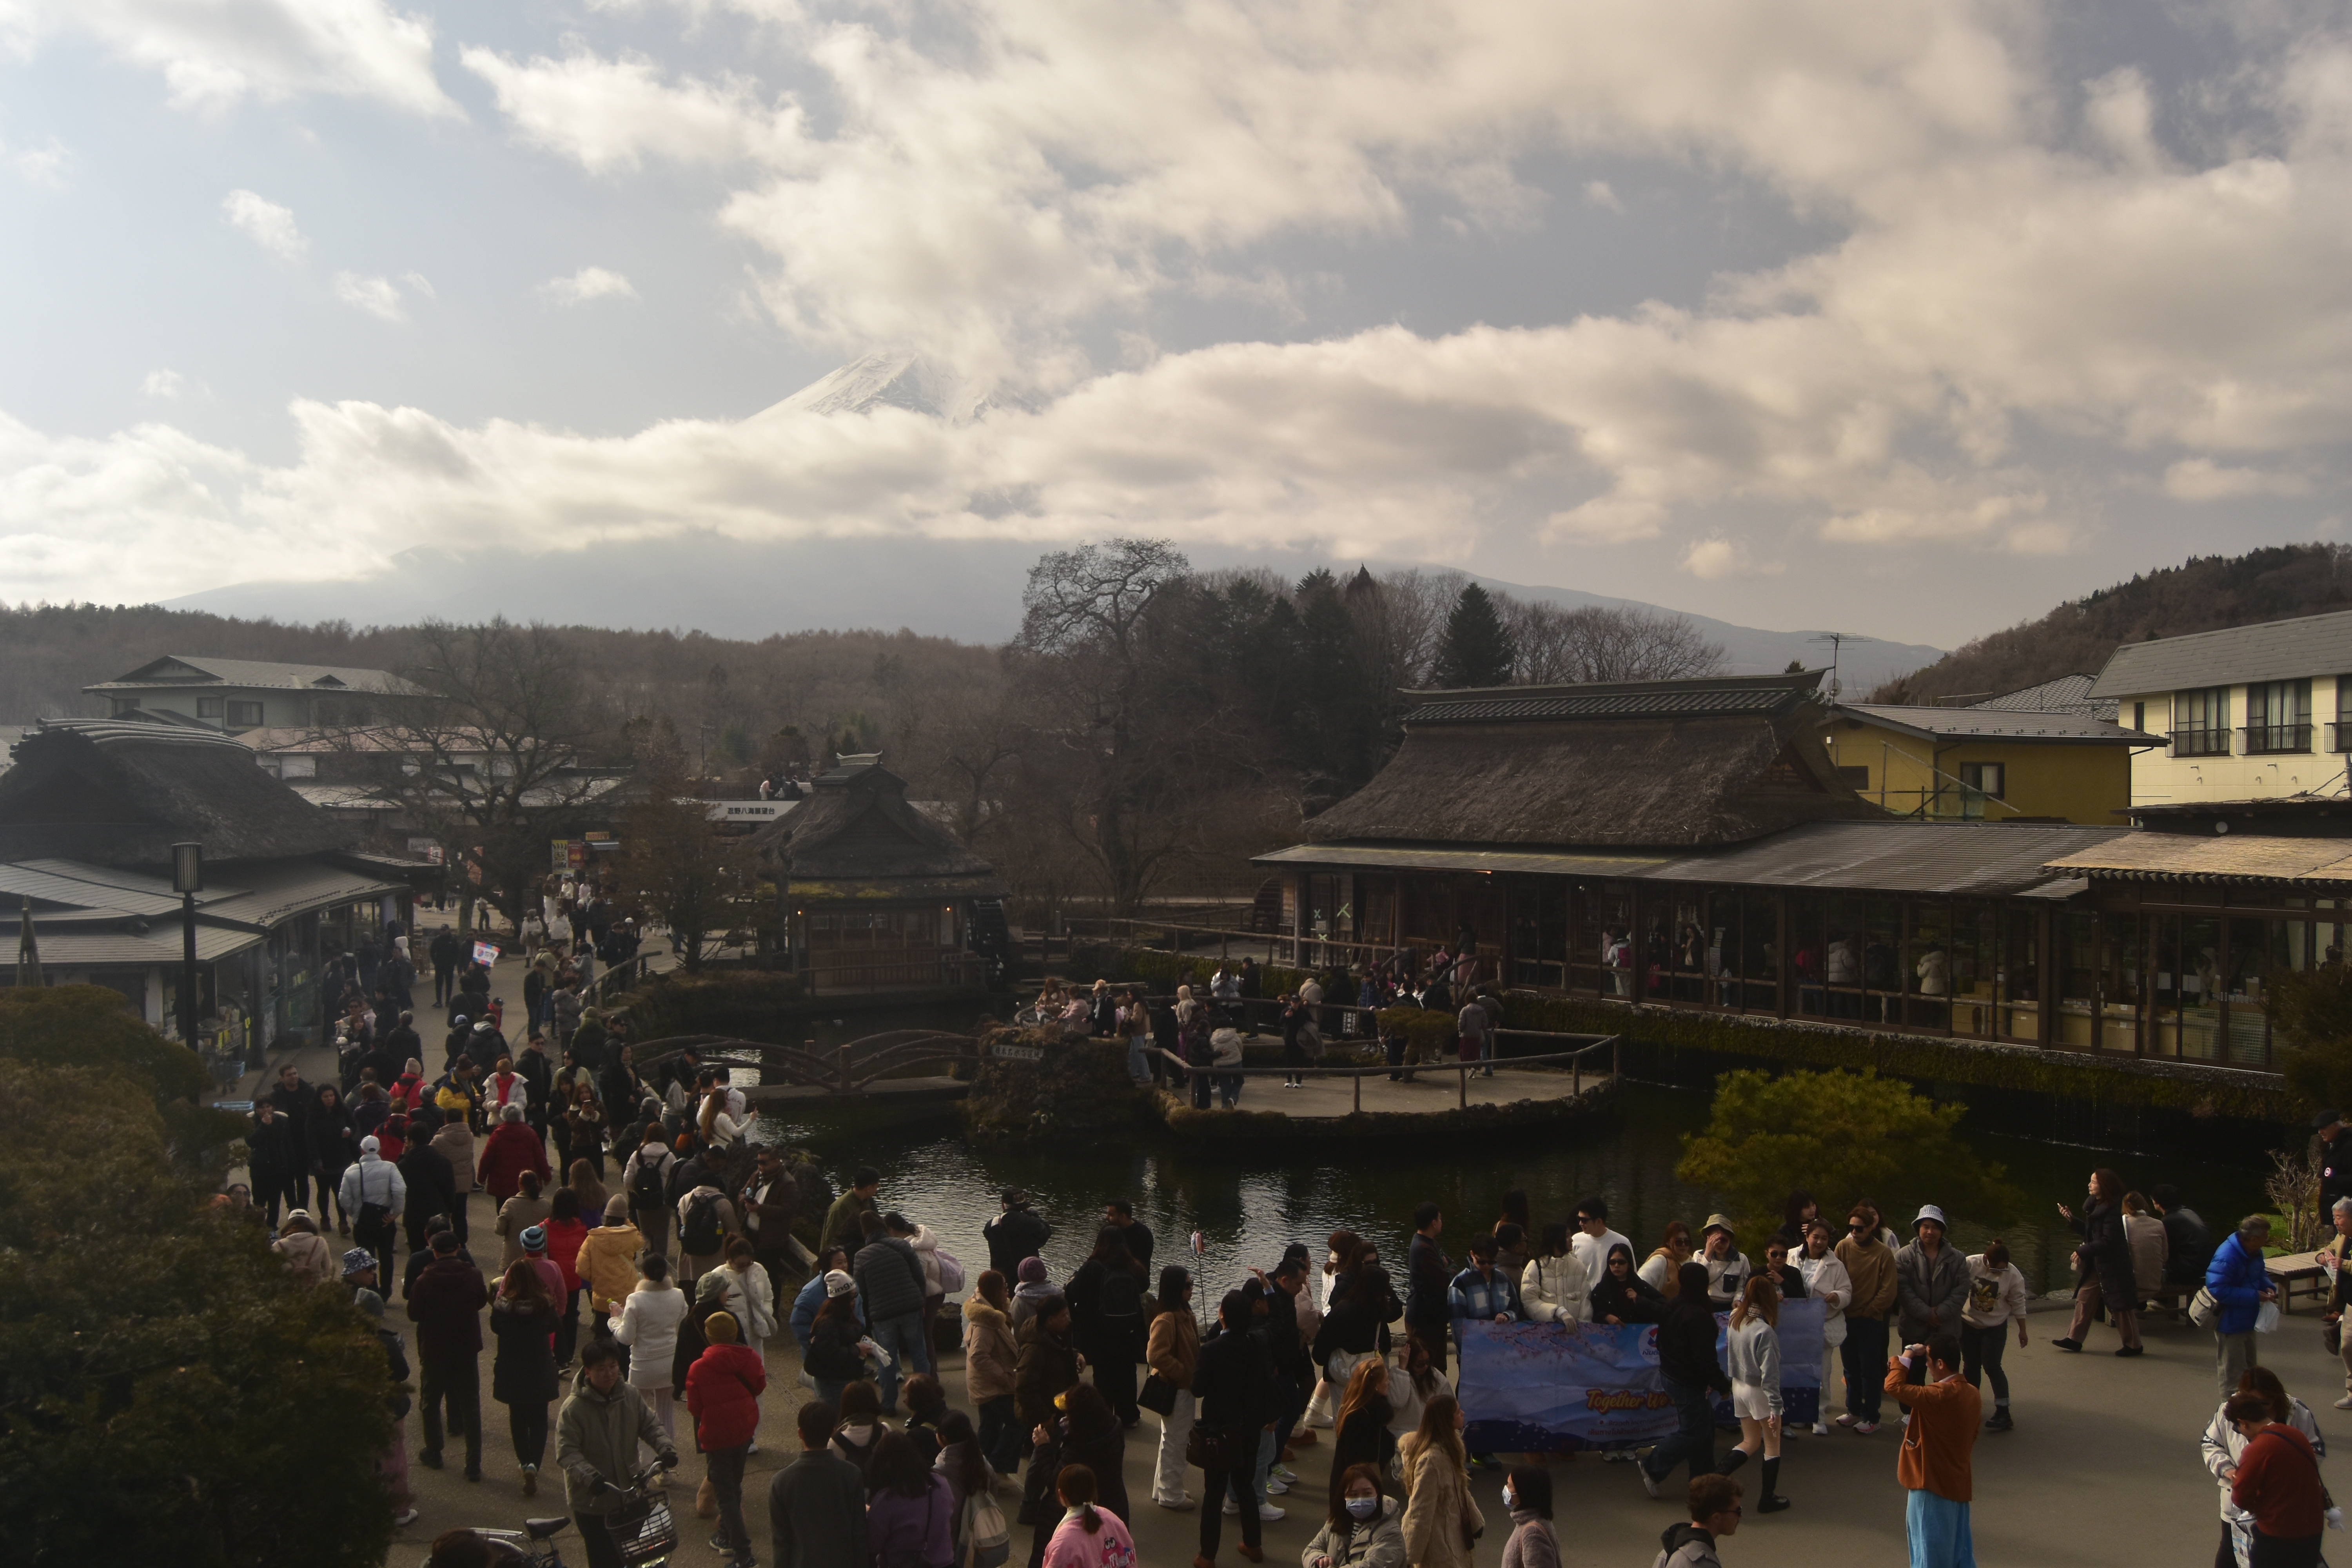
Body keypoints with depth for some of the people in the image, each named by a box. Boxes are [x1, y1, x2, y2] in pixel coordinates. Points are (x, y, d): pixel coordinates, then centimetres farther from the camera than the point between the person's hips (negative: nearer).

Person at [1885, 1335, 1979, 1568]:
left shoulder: (1941, 1394, -26)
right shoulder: (1971, 1394, 3)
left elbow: (1894, 1386, -27)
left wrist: (1907, 1355, -14)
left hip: (1933, 1486, -9)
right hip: (1958, 1484, 9)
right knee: (1958, 1548, 19)